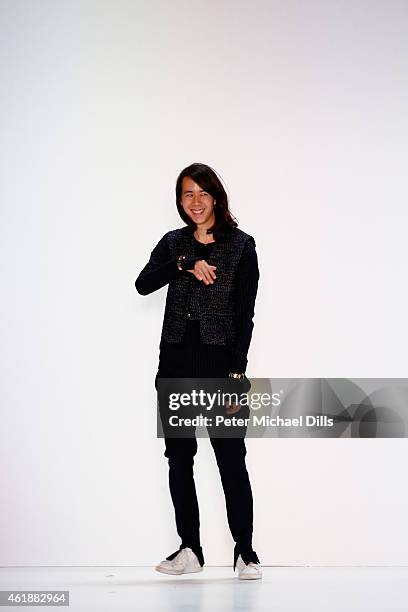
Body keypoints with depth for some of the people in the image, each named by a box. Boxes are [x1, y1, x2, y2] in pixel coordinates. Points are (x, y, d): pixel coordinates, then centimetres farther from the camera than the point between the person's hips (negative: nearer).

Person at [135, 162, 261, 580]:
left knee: (231, 460, -5)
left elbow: (244, 315, -4)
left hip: (219, 360, -4)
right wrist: (185, 265, -18)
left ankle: (245, 552, 5)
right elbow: (143, 284, -6)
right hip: (176, 361, 4)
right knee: (179, 459, 7)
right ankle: (189, 550, 15)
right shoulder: (173, 243, 11)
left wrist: (236, 374, -11)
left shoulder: (240, 245, 1)